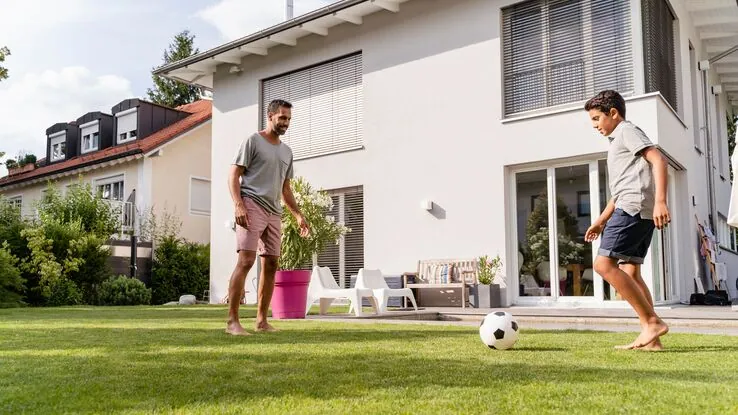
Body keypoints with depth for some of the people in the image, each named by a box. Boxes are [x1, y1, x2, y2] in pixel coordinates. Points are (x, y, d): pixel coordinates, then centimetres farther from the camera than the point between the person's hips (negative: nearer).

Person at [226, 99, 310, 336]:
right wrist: (238, 205, -19)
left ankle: (262, 320, 12)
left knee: (271, 264, 5)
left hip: (274, 212, 7)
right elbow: (234, 176, -5)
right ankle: (232, 321, -15)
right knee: (246, 261, -16)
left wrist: (298, 215, 16)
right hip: (252, 207, -7)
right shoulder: (253, 141, 1)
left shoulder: (286, 152, 22)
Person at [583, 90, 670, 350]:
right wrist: (601, 221, 28)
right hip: (640, 212, 10)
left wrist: (660, 201, -25)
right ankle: (650, 338, 1)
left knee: (604, 264, -15)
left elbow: (658, 159, -14)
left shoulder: (627, 131, 1)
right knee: (630, 272, 5)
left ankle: (652, 321, -14)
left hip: (633, 207, -10)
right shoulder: (619, 142, 30)